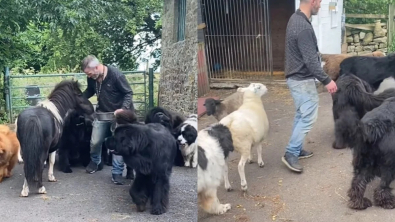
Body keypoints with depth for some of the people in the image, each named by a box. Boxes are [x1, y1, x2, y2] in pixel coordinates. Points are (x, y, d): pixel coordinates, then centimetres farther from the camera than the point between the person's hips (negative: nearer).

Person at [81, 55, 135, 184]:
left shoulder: (116, 75, -26)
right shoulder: (91, 77, -9)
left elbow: (128, 93, -17)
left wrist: (124, 108, -29)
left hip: (118, 113, -5)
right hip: (102, 112, 5)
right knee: (95, 141, 6)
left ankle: (117, 173, 1)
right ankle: (95, 162, 35)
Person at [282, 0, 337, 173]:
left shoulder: (296, 18, 7)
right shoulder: (303, 27, -26)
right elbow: (310, 61, -25)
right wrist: (326, 80, -20)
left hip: (296, 77, 10)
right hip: (302, 80, -10)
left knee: (302, 115, 17)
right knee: (308, 117, -4)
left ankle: (296, 149, 25)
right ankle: (291, 154, 0)